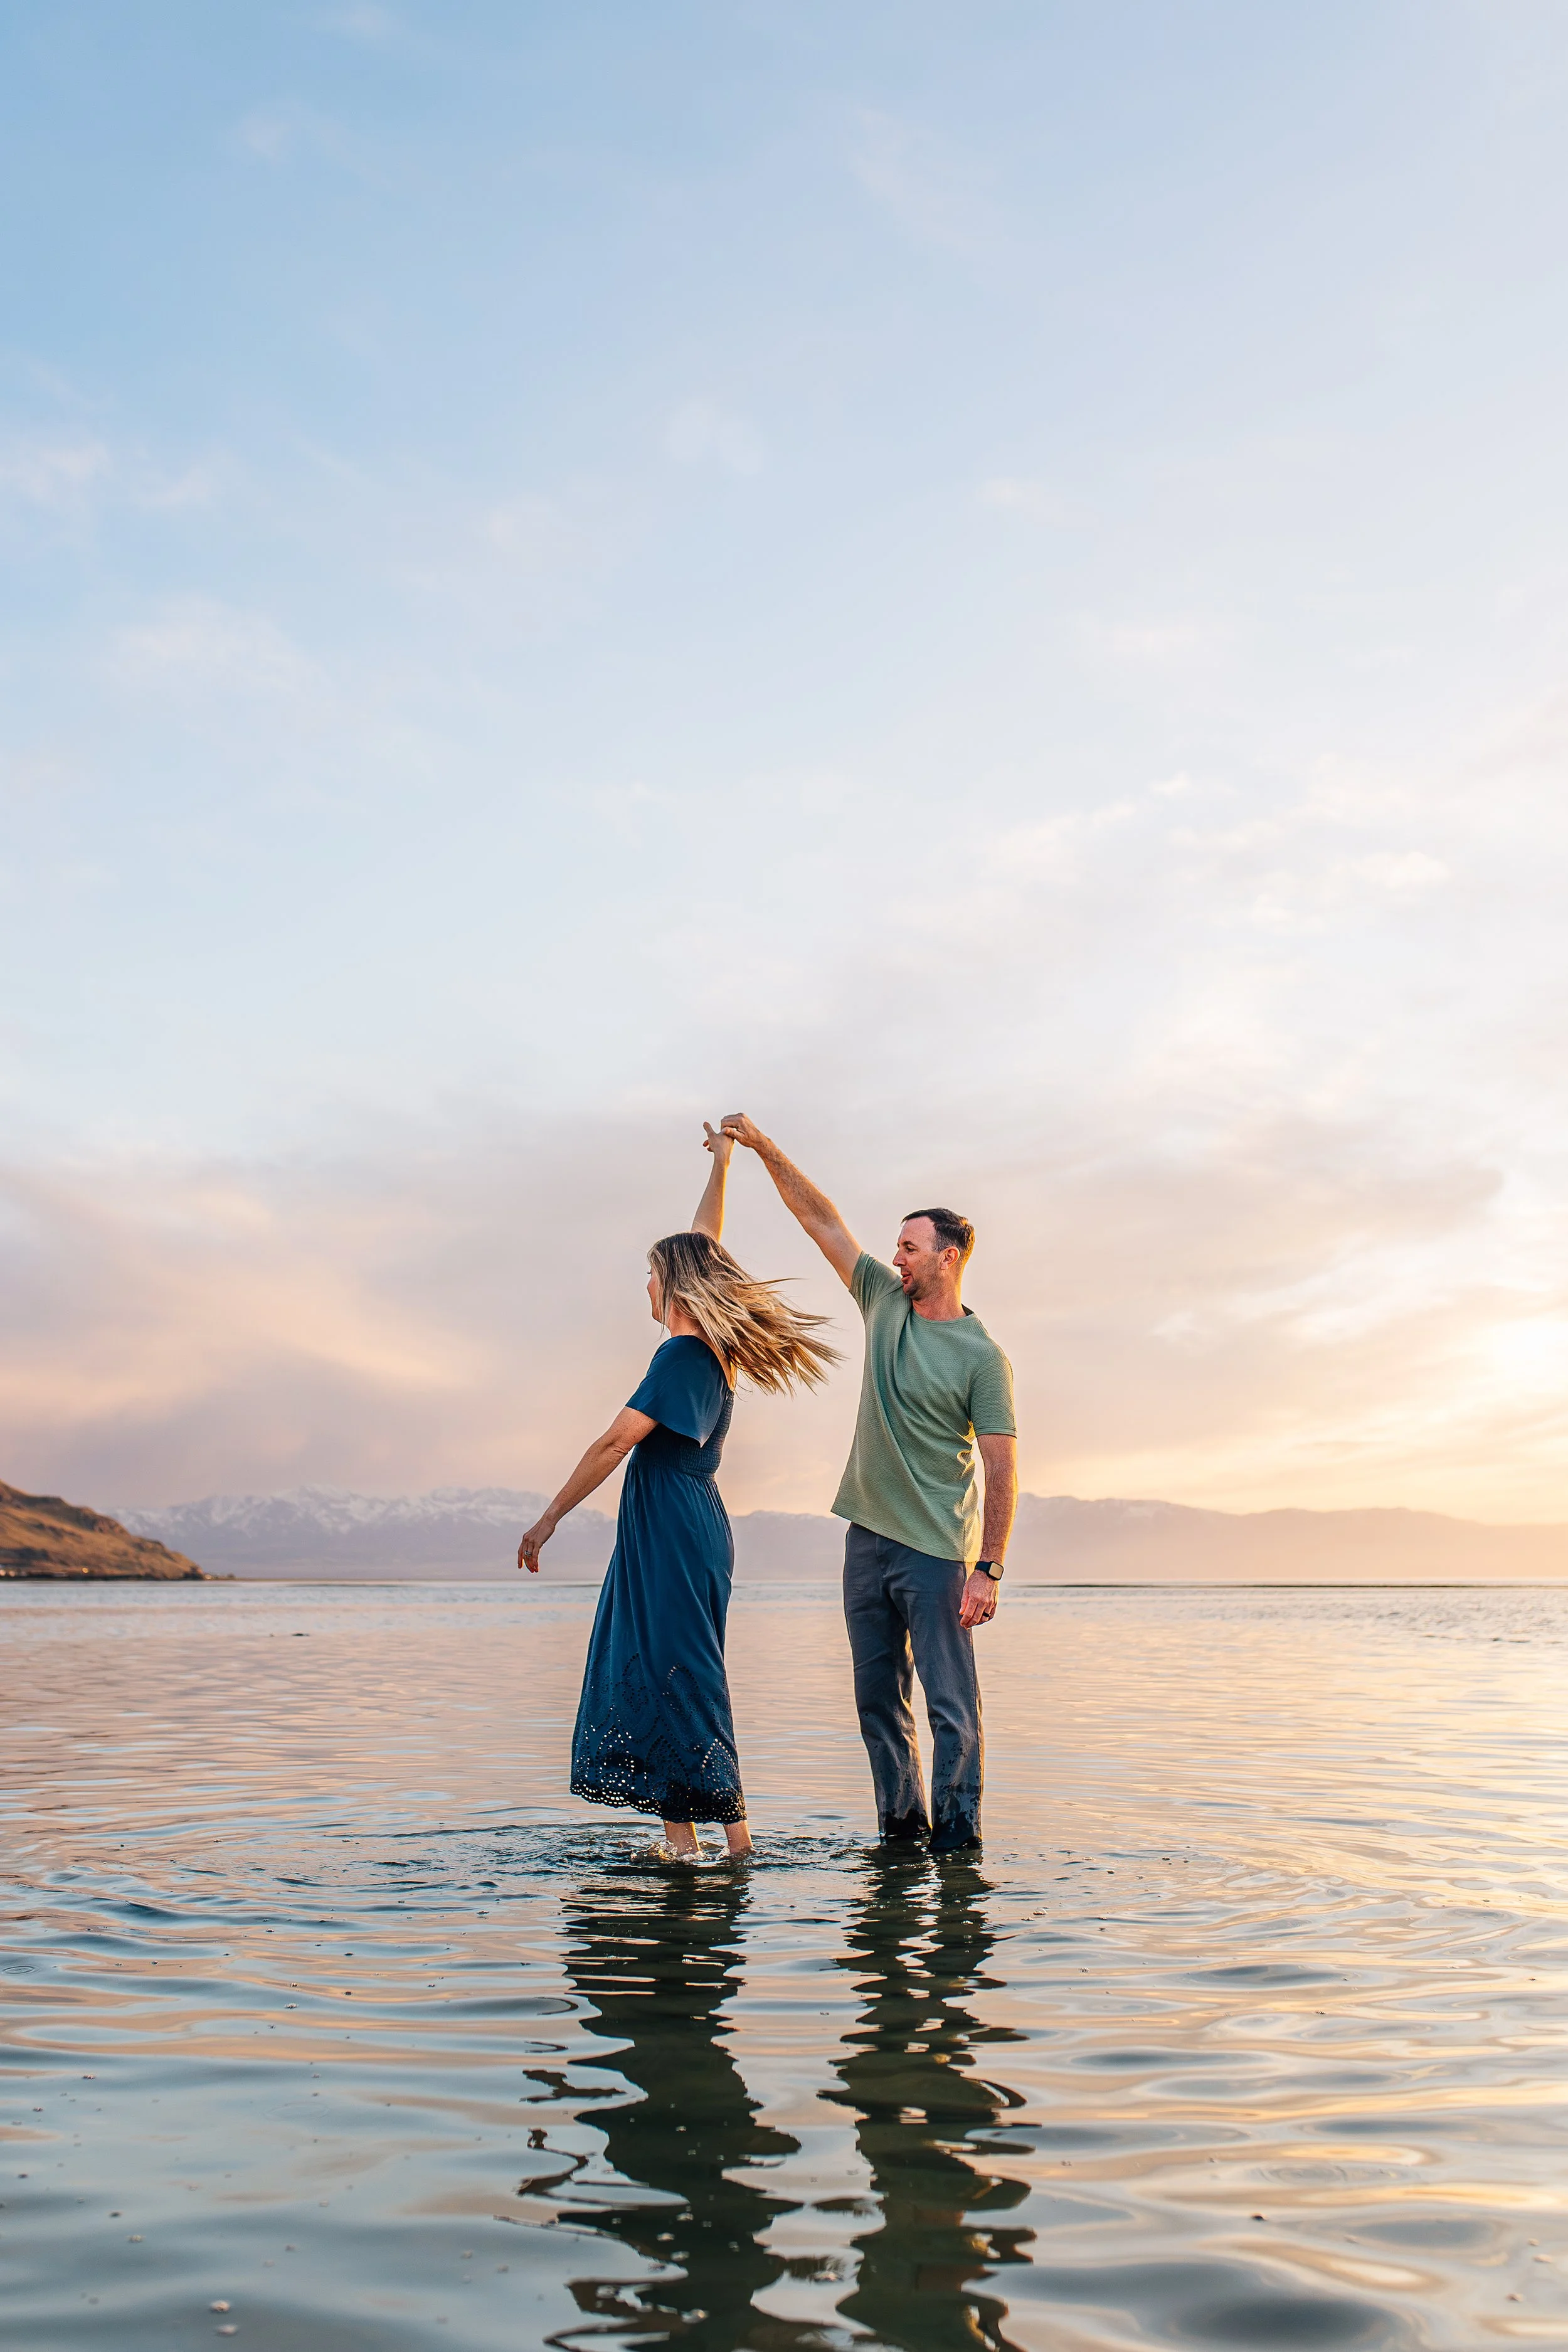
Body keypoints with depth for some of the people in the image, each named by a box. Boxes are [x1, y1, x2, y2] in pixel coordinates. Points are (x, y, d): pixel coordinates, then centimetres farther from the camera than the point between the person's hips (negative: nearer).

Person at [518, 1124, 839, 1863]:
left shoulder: (684, 1354, -15)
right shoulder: (714, 1349, 10)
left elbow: (615, 1442, -17)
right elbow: (704, 1248, 25)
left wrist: (549, 1518, -12)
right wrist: (720, 1166, 34)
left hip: (673, 1531, -9)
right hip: (676, 1530, 9)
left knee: (675, 1682, -7)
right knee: (654, 1680, 9)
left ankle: (732, 1838, -3)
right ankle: (679, 1841, 11)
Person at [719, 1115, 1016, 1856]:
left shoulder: (981, 1357, -7)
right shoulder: (885, 1302, 8)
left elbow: (1002, 1469, -10)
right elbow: (823, 1220, 11)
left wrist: (988, 1569, -16)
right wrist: (766, 1149, 7)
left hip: (937, 1550, -6)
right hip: (868, 1537, 6)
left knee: (951, 1704, -4)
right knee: (879, 1701, 12)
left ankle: (956, 1838, 3)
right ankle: (900, 1825, 22)